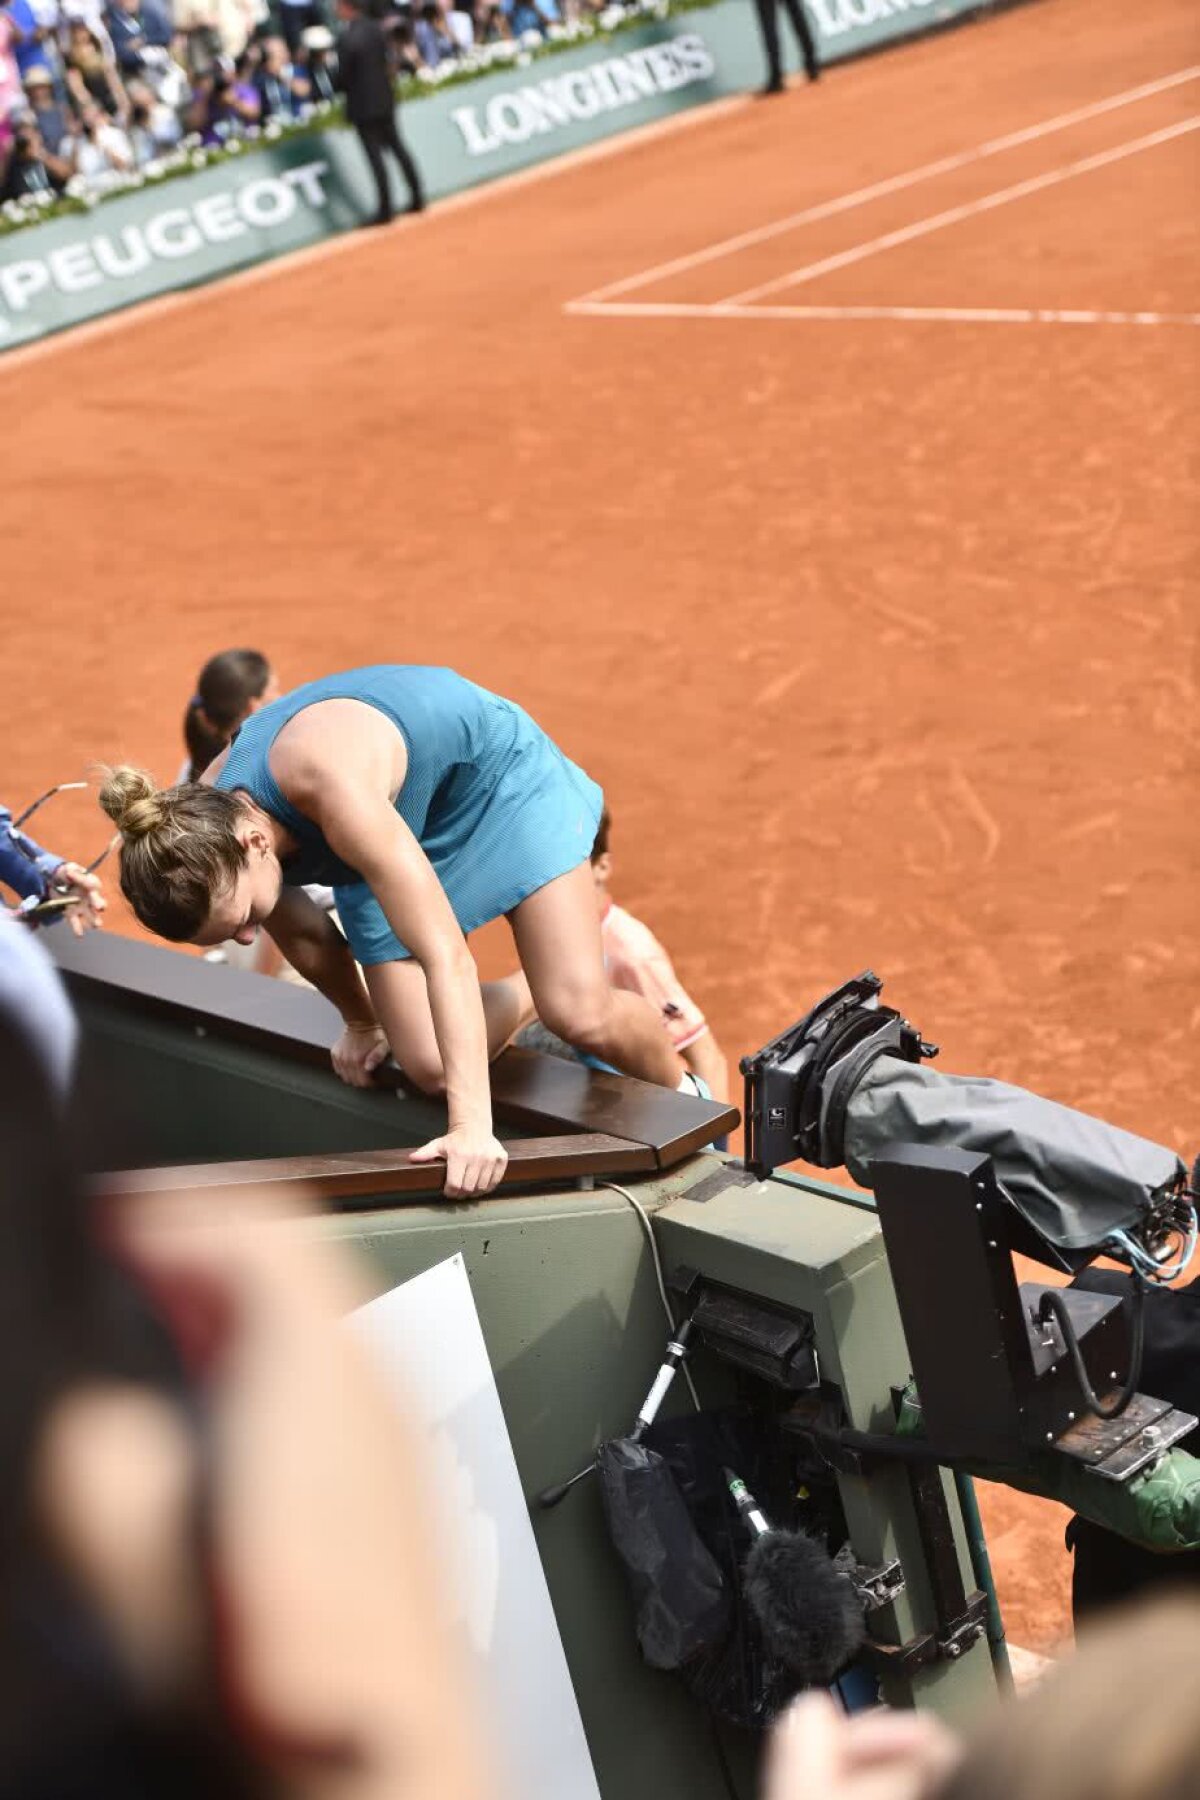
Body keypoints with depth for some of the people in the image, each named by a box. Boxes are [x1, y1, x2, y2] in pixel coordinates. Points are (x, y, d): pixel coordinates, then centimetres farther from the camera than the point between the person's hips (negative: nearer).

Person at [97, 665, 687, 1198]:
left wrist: (473, 1127, -49)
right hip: (403, 824, 6)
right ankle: (522, 998, 24)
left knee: (583, 1017, -20)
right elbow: (301, 935, 0)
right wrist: (362, 1021, 15)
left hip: (496, 774, -5)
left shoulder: (328, 784, -44)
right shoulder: (207, 830, -22)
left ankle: (683, 1097, 13)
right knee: (432, 1067, -9)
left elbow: (444, 955, -46)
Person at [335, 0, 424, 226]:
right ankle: (417, 199, 22)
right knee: (397, 148, 16)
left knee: (375, 156, -1)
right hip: (385, 99, 7)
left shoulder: (347, 39, -22)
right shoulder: (377, 29, -1)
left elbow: (343, 76, -16)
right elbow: (386, 62, 7)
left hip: (363, 106, -7)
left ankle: (385, 211, 4)